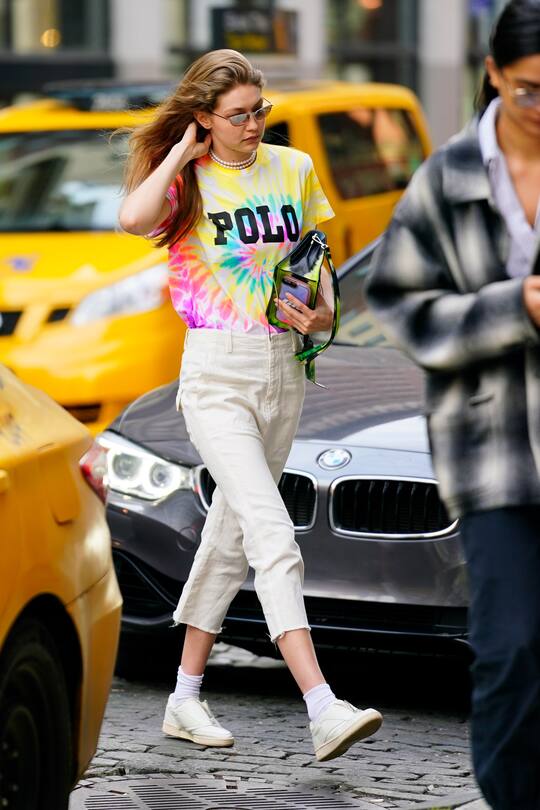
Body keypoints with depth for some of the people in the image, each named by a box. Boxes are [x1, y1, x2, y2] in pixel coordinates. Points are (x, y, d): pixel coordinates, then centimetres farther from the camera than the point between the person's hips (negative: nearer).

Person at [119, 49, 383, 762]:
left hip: (283, 368, 6)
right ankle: (323, 710, -25)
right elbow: (134, 218, -28)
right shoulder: (187, 178, -6)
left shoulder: (293, 168, 8)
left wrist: (323, 312, -2)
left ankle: (185, 698, 24)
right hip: (217, 374, -6)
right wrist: (181, 153, -14)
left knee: (233, 532, 13)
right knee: (274, 538, -17)